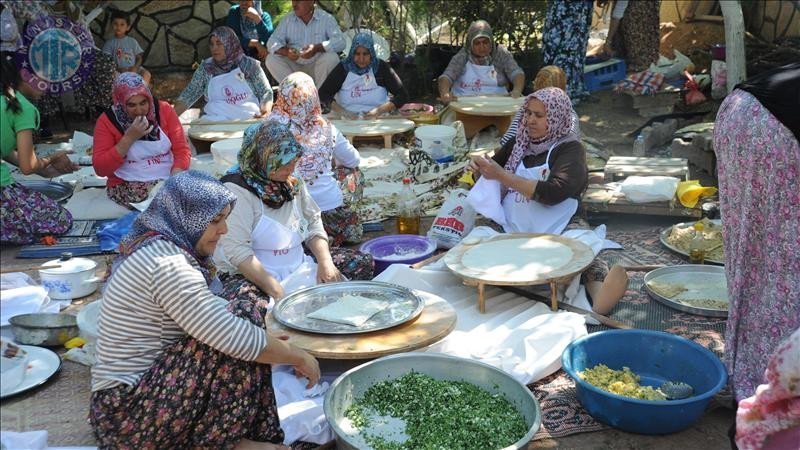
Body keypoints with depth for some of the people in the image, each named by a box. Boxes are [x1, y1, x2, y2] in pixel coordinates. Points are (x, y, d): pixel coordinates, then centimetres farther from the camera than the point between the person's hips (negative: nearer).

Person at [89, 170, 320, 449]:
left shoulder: (159, 248, 10)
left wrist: (267, 339, 7)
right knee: (244, 316, -18)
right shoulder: (167, 263, -20)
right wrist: (299, 357, -10)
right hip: (131, 416, -10)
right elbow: (235, 338, -24)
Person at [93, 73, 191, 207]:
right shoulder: (107, 121, -5)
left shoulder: (164, 110, 0)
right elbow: (100, 168, -11)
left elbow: (182, 150, -2)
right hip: (127, 186, -3)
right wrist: (129, 138, -19)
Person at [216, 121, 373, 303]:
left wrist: (325, 261, -5)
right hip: (252, 275, -6)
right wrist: (277, 293, -29)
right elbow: (237, 250, -24)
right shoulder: (236, 190, -16)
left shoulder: (293, 184, 7)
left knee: (362, 262, -1)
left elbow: (313, 223, 14)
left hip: (299, 268, 7)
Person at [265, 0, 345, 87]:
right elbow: (272, 42, -2)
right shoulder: (287, 20, 6)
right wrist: (286, 51, -26)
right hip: (294, 68, 3)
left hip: (318, 67, -3)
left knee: (331, 58, -30)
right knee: (271, 59, -18)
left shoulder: (326, 18, -4)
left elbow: (340, 42, -17)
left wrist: (317, 48, -35)